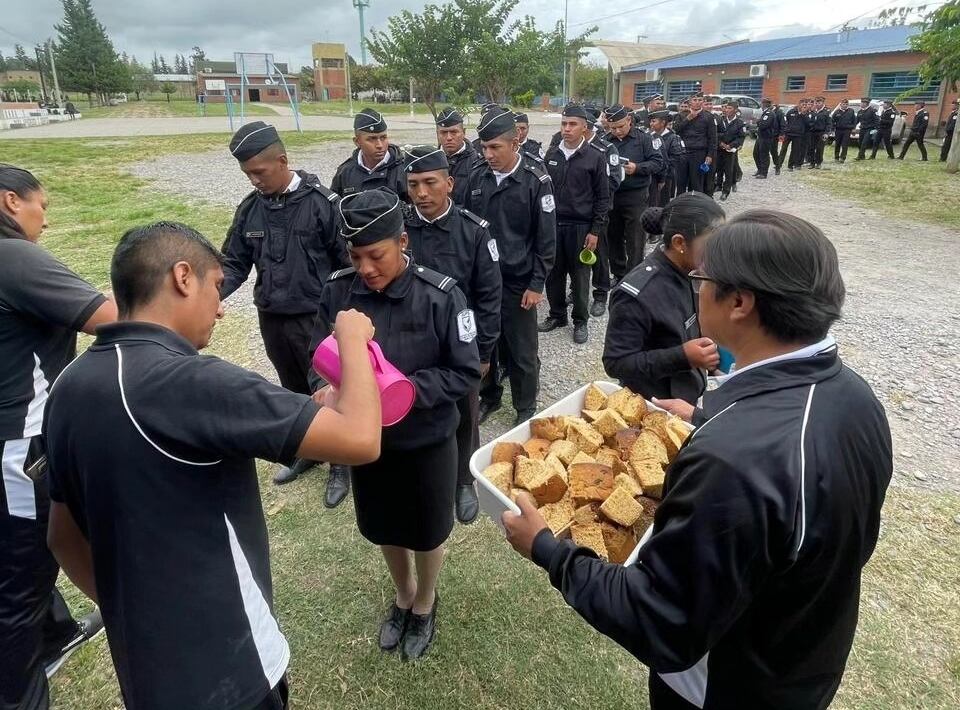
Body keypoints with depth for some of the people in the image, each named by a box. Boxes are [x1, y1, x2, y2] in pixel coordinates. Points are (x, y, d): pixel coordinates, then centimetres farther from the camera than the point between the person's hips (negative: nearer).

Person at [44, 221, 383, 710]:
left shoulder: (69, 387, -2)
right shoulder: (189, 383, -30)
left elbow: (64, 537, 8)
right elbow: (360, 439, -33)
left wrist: (123, 610, 20)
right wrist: (354, 339, -16)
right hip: (222, 670, -7)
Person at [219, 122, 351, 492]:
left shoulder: (321, 202, -14)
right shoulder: (249, 208, 1)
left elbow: (345, 260, -10)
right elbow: (235, 263, 6)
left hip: (315, 318, -5)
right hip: (270, 318, 5)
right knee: (294, 390, 21)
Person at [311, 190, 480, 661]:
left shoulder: (441, 296, -22)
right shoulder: (338, 291, -13)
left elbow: (465, 373, -16)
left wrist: (409, 389, -31)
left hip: (427, 441, -3)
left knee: (427, 531, 20)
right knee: (382, 526, 25)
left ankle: (425, 601, 52)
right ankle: (403, 595, 56)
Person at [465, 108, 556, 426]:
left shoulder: (536, 180, -10)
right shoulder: (477, 176, 2)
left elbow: (547, 237, -8)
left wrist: (537, 283, -11)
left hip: (518, 281, -4)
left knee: (521, 351, 8)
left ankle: (526, 408, 27)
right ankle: (488, 397, 35)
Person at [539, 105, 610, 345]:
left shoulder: (596, 156, -4)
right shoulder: (551, 154, 7)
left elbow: (603, 197, -4)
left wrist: (596, 230, -9)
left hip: (580, 226, -3)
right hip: (552, 224, 4)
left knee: (580, 275, 6)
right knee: (553, 273, 10)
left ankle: (580, 321, 20)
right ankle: (557, 315, 28)